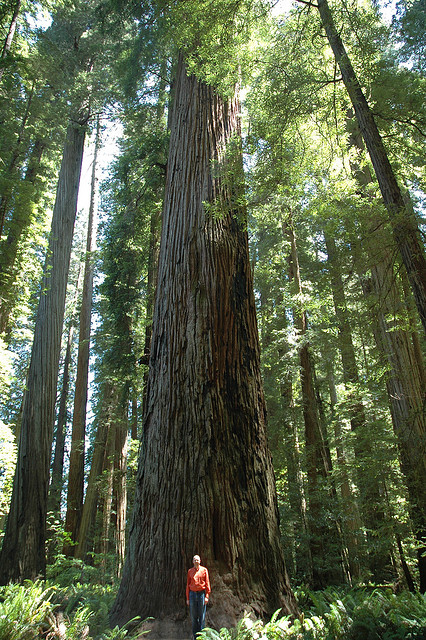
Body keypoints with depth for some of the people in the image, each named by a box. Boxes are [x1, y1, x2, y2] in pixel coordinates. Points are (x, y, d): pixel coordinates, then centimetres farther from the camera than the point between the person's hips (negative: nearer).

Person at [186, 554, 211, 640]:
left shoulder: (204, 570, 1)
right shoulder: (190, 571, 6)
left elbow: (207, 584, 0)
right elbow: (188, 585, 8)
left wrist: (207, 596, -7)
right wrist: (187, 598, 5)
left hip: (201, 593, -2)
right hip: (192, 594, 2)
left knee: (202, 615, 2)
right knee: (193, 615, 6)